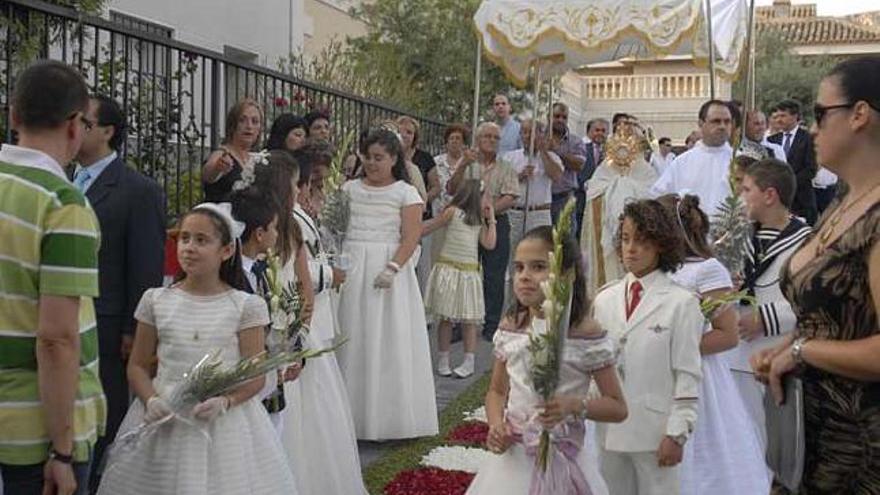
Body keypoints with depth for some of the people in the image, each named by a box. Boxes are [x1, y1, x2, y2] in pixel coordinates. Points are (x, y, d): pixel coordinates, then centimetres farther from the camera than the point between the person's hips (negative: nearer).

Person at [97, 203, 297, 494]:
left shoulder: (246, 306, -3)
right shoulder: (156, 301, 4)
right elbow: (138, 366, 7)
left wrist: (225, 401, -20)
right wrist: (151, 400, -10)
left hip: (225, 419, -2)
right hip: (164, 418, 2)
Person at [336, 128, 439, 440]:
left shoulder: (406, 193, 2)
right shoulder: (350, 189, 12)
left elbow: (410, 238, -6)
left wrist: (392, 268, -19)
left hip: (386, 269, -3)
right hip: (350, 268, 3)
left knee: (387, 341, 0)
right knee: (351, 338, 4)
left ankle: (387, 415, 11)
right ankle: (351, 413, 14)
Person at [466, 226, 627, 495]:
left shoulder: (586, 332, -11)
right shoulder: (510, 328, 1)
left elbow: (618, 407, -6)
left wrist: (575, 405, -22)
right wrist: (496, 425, -7)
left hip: (560, 458, -3)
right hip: (513, 457, 4)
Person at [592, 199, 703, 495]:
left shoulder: (681, 303, -8)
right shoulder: (604, 300, 6)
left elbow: (687, 375, -8)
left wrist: (677, 433, -10)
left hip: (655, 433, -4)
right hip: (609, 431, 5)